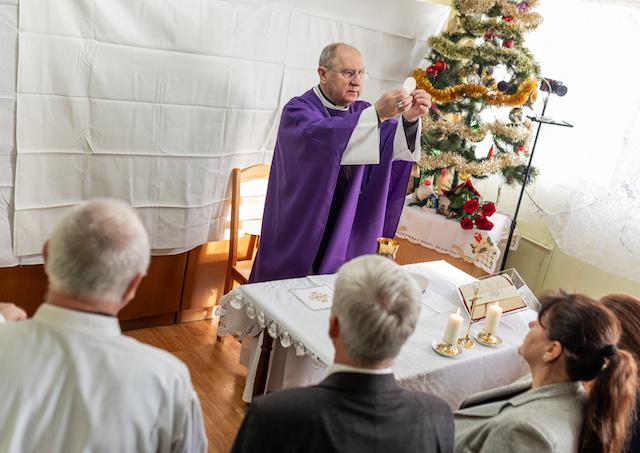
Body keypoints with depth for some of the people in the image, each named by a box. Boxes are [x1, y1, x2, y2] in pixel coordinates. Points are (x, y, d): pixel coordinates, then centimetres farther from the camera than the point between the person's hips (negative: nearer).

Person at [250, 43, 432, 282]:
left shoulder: (362, 111, 9)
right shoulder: (298, 109, -7)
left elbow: (394, 144, -9)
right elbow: (319, 136, -31)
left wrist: (409, 119, -30)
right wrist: (377, 113, -39)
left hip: (348, 234, 4)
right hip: (299, 233, -4)